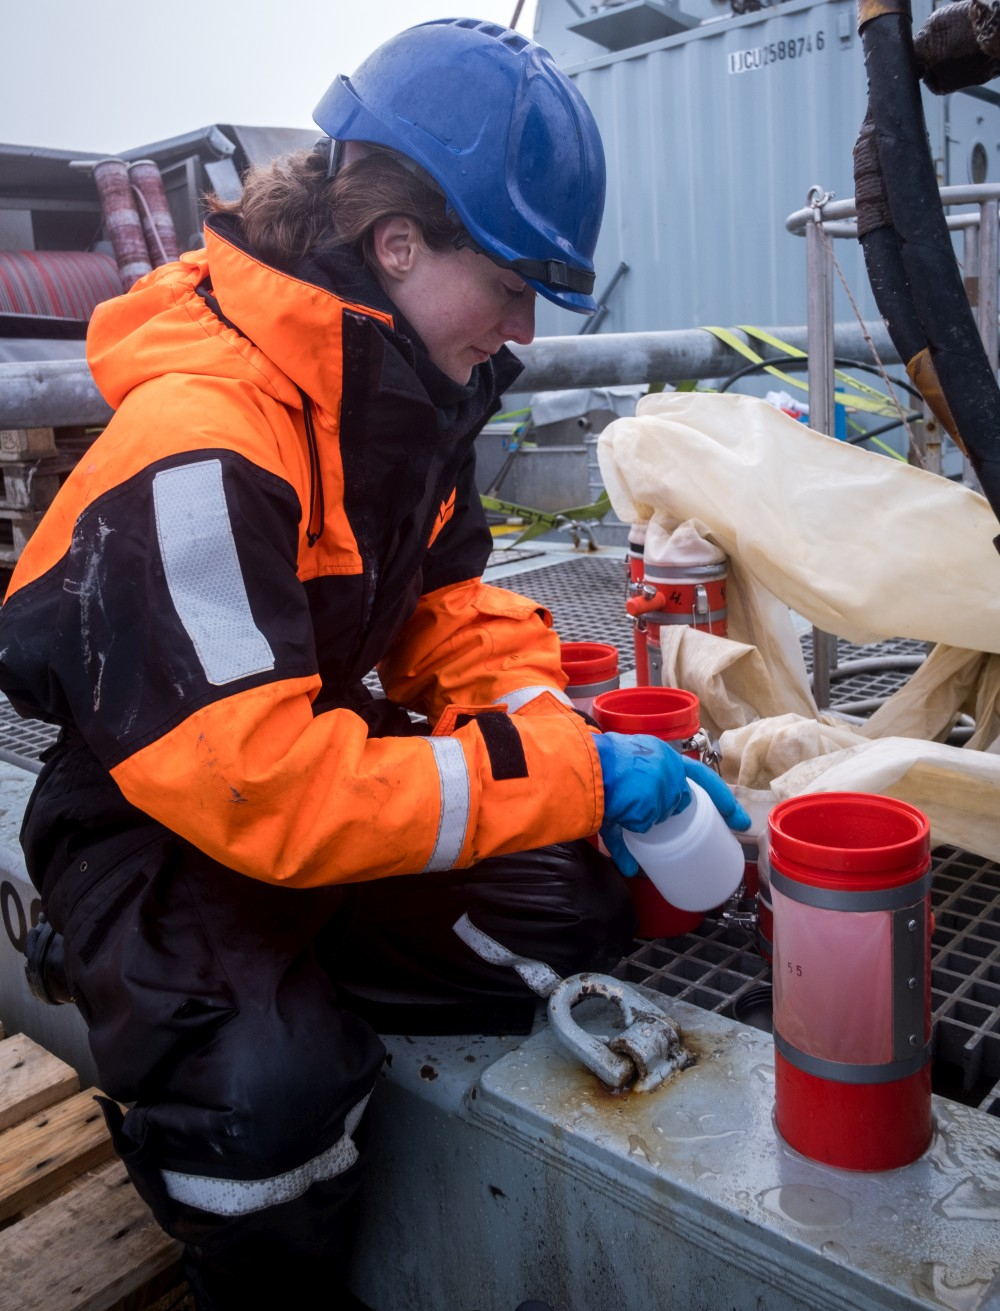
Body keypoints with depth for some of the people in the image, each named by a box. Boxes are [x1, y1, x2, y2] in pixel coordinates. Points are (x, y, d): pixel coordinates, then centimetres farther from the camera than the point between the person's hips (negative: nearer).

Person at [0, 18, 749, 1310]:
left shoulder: (402, 391, 0)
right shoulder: (200, 448, -29)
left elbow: (446, 606, 5)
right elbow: (255, 787, -34)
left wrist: (564, 738, -14)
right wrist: (562, 772, -29)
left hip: (329, 762, 7)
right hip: (162, 826, -7)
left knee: (576, 912, -11)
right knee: (269, 1095, -30)